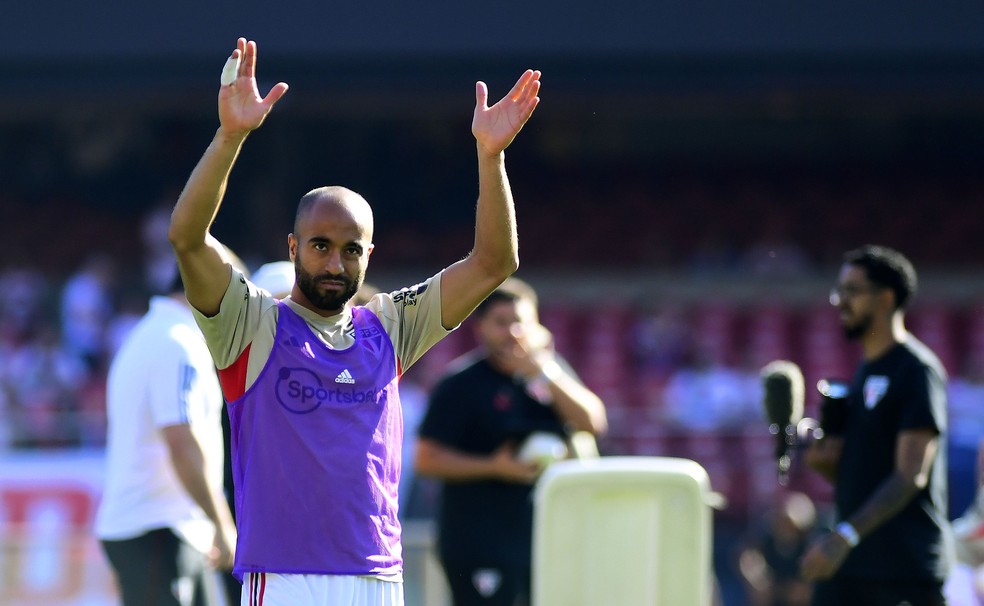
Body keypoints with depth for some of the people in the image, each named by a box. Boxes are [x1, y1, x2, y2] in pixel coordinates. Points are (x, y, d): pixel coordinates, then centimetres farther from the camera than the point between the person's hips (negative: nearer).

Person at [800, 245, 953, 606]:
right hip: (850, 564, 8)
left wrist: (846, 536, -28)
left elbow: (910, 476, -18)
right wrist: (823, 462, 2)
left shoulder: (918, 372, -9)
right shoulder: (864, 373, 19)